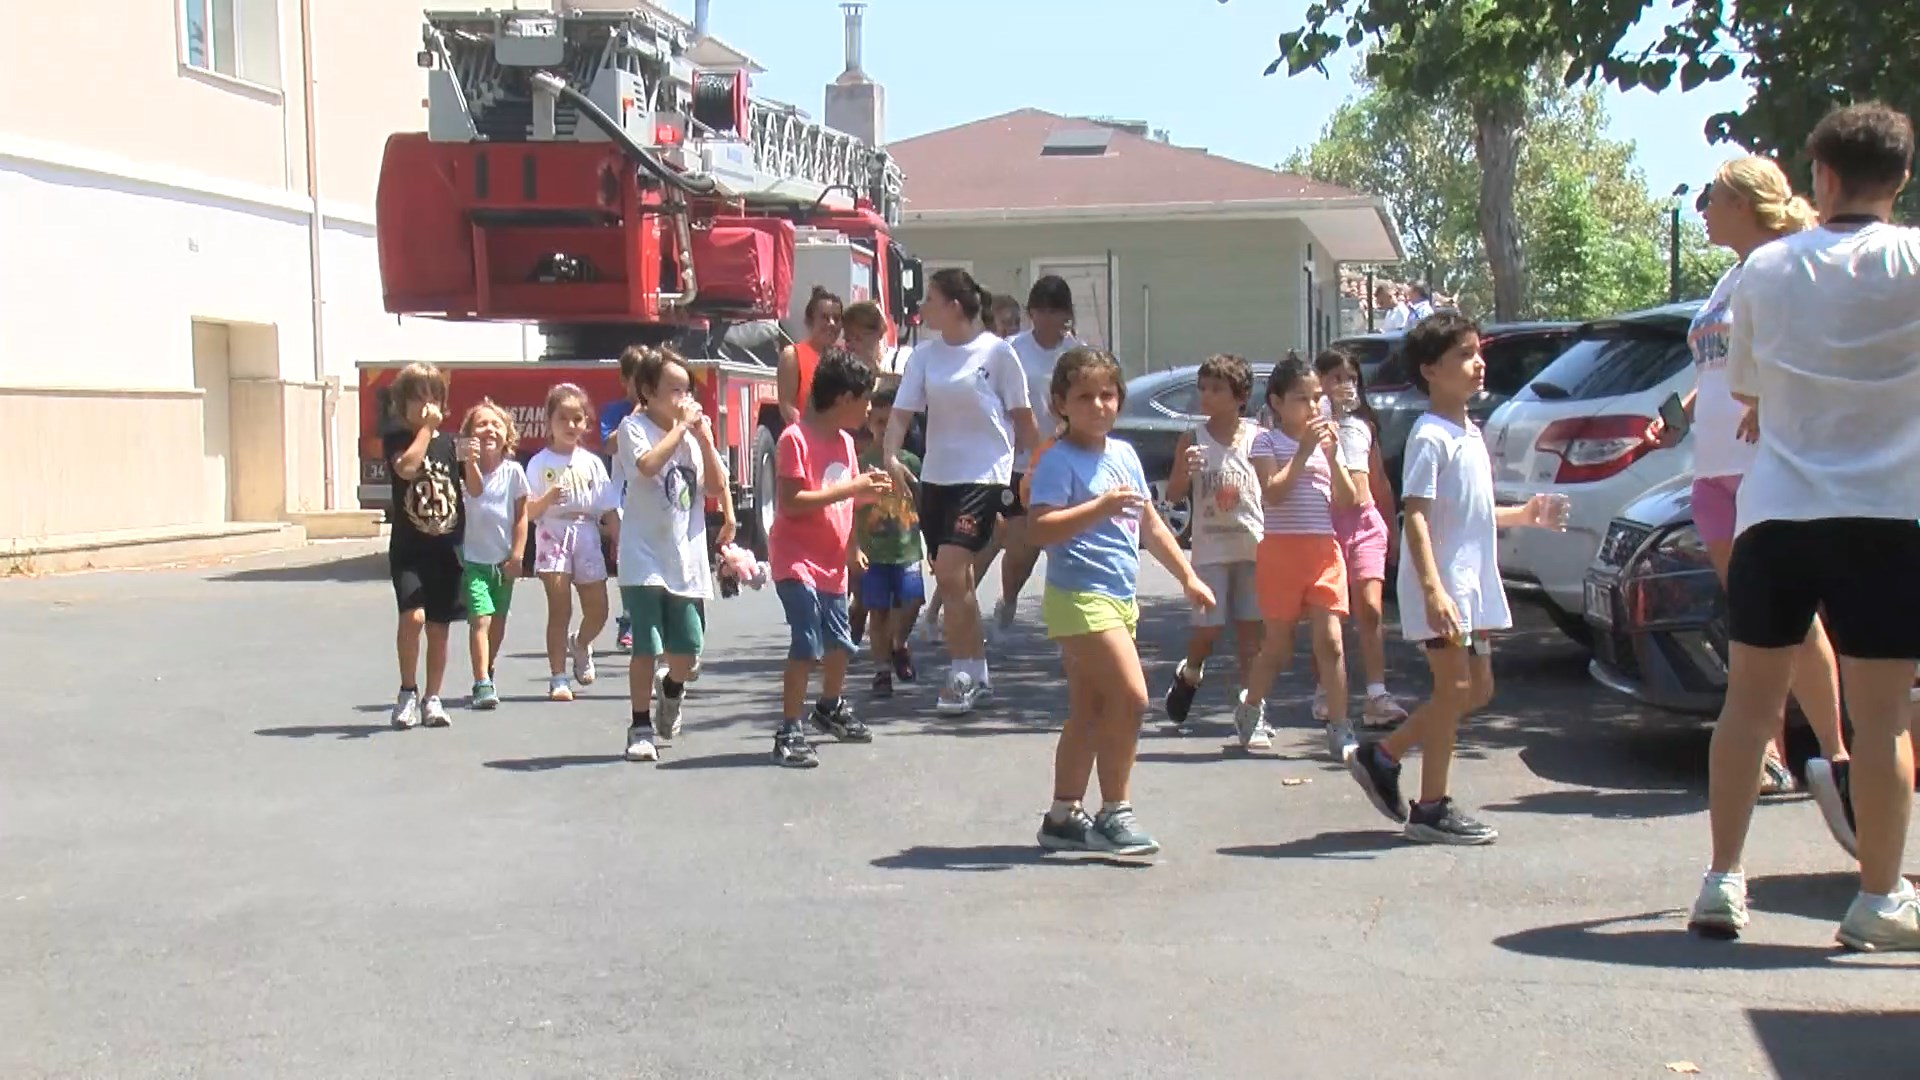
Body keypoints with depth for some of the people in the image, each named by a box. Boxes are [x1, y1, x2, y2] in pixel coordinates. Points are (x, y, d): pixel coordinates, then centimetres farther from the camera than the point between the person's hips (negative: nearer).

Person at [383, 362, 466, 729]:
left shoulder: (447, 442, 9)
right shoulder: (396, 438, -2)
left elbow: (462, 491, 17)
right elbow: (406, 466, -22)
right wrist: (425, 428, -15)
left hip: (444, 550, 4)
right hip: (408, 550, -4)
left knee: (439, 628, 7)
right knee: (413, 616, -20)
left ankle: (432, 699, 19)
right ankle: (407, 692, -3)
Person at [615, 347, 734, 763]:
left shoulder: (694, 431, 10)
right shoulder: (634, 428, -5)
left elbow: (717, 484, 3)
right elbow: (647, 465, -26)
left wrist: (703, 435, -4)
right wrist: (680, 427, -17)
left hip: (687, 558, 4)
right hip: (645, 556, -4)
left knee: (687, 653, 6)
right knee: (646, 647, -8)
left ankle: (673, 690, 39)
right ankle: (641, 726, 6)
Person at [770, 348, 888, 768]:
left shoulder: (845, 441, 10)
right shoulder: (796, 439, -16)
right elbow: (790, 502, -23)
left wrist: (869, 489, 1)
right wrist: (850, 488, -24)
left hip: (832, 562, 8)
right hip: (797, 560, -8)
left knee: (840, 643, 18)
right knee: (808, 645, -16)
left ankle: (830, 709, 42)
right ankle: (789, 734, -10)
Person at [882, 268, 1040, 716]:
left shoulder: (997, 352, -7)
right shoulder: (924, 356, 6)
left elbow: (1021, 415, 0)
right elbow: (902, 410, 0)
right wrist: (891, 456, -17)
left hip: (984, 474, -6)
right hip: (936, 476, 6)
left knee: (950, 573, -17)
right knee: (954, 580, 11)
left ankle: (963, 676, -6)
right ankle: (978, 674, 24)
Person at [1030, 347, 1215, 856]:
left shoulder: (1124, 454, 14)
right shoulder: (1059, 460, -10)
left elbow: (1150, 523, 23)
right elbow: (1041, 529, -21)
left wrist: (1187, 576, 22)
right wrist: (1100, 507, -28)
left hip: (1120, 597, 9)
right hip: (1079, 597, -9)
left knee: (1089, 711, 12)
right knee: (1129, 695, -16)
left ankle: (1063, 815, 20)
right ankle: (1114, 813, -7)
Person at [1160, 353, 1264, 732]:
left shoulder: (1258, 438, 2)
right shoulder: (1192, 441, 1)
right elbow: (1174, 495, 0)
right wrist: (1185, 471, -20)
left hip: (1254, 546, 1)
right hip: (1210, 549, -1)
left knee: (1250, 629, 2)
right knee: (1207, 628, -4)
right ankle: (1189, 675, 25)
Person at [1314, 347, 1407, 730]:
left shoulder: (1364, 424, 15)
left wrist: (1390, 528, 21)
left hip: (1366, 520, 4)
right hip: (1326, 522, -4)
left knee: (1371, 610, -8)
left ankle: (1377, 697, -14)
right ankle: (1325, 694, 15)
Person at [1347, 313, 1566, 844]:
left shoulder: (1470, 434, 15)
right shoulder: (1430, 437, -14)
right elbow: (1415, 516, -22)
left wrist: (1523, 516, 12)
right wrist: (1432, 589, -30)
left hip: (1474, 584, 10)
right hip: (1441, 587, -10)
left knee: (1477, 689, 13)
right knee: (1454, 687, -5)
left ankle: (1381, 756, 21)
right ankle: (1431, 809, 4)